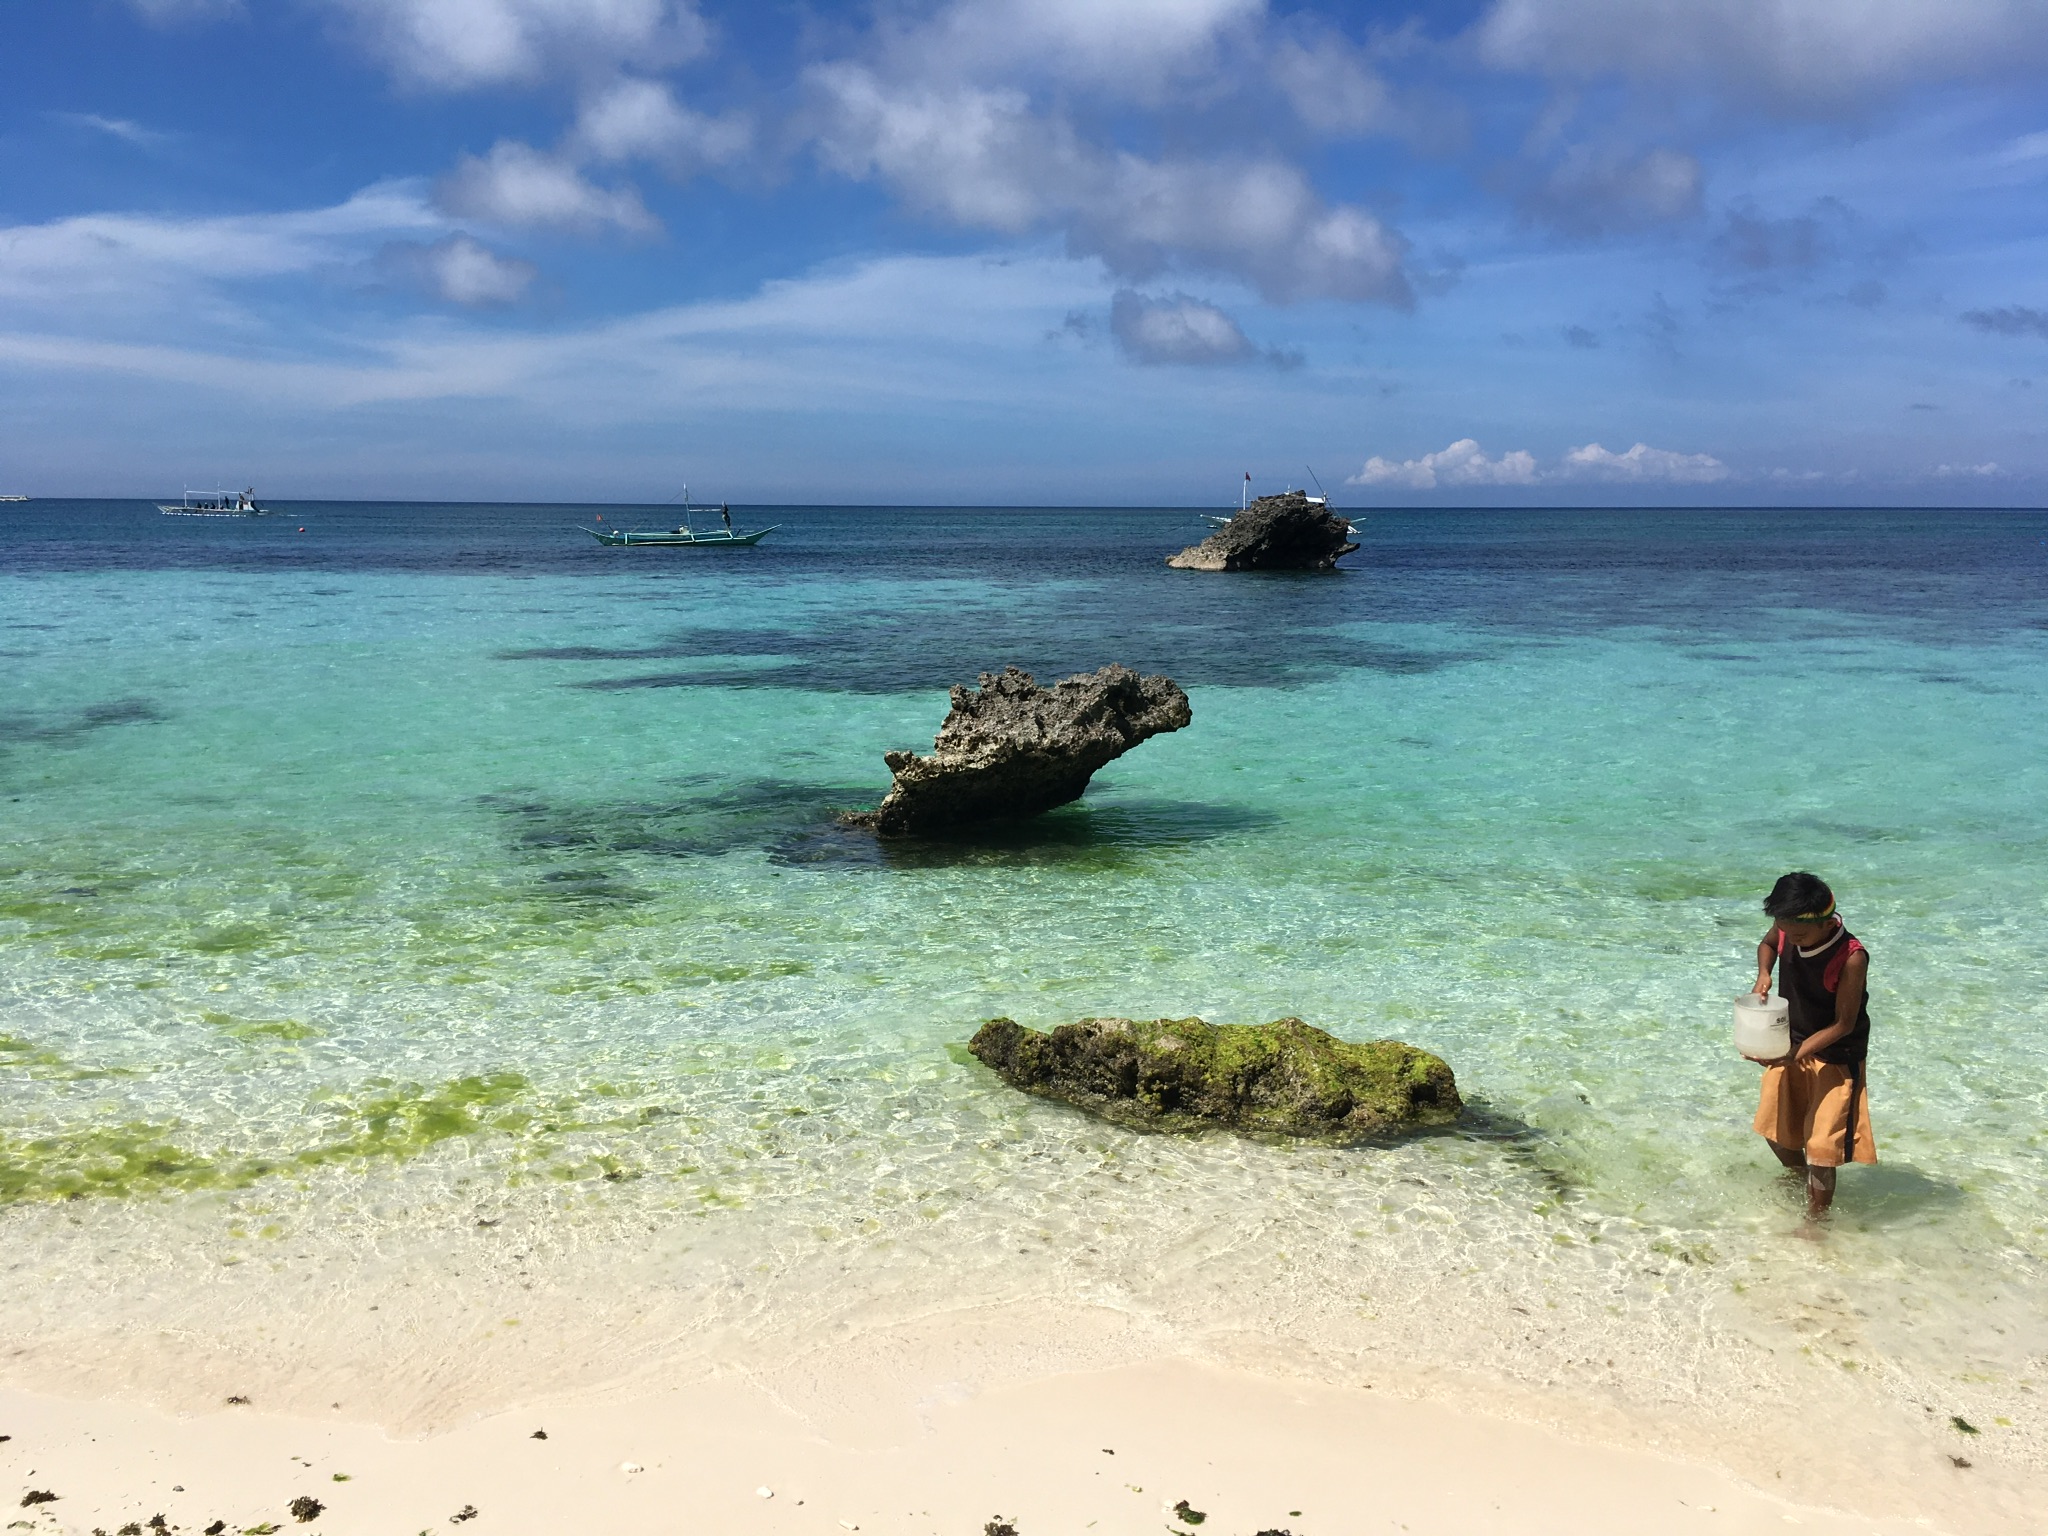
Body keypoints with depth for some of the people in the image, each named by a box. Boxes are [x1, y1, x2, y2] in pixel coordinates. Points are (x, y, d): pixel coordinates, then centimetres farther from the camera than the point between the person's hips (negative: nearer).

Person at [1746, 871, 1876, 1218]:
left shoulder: (1851, 958, -31)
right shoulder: (1787, 929, -16)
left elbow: (1844, 1023, -24)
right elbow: (1767, 944, 10)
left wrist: (1797, 1053, -32)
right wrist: (1763, 973, -11)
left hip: (1836, 1056, -6)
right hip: (1790, 1045, 7)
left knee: (1821, 1145, -7)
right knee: (1775, 1127, 21)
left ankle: (1815, 1220, 10)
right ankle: (1798, 1178, 50)